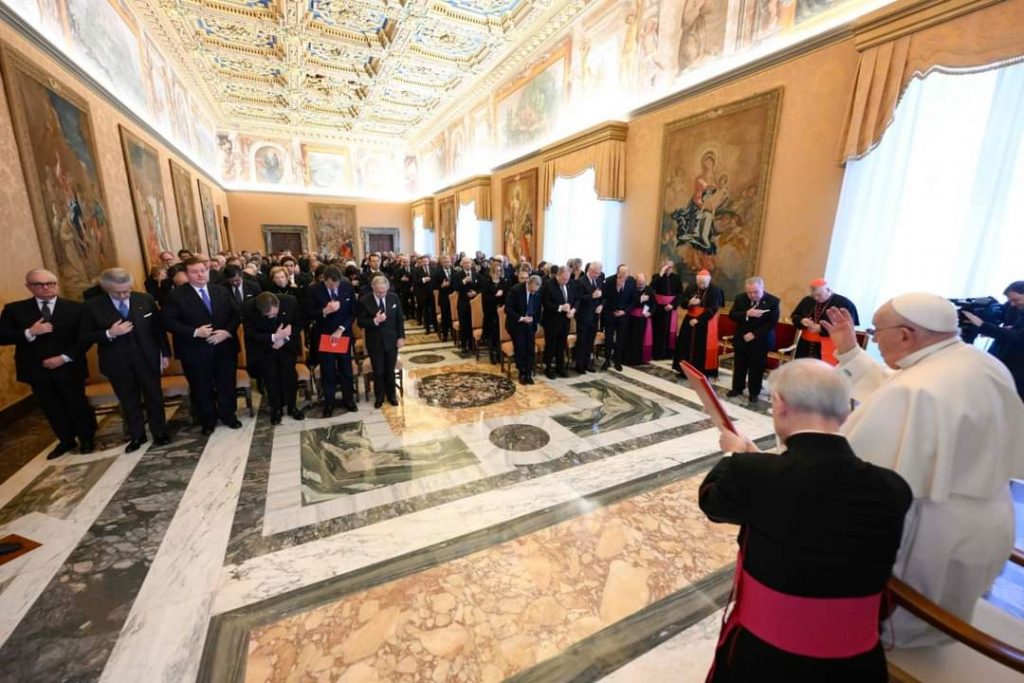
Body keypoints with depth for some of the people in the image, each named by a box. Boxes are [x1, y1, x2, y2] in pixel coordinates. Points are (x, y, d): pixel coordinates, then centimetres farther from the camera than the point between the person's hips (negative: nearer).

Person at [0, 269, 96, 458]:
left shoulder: (75, 308, -3)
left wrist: (65, 357, -15)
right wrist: (29, 333, -20)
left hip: (69, 367, -2)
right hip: (36, 369, 2)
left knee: (77, 404, 9)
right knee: (51, 408, 13)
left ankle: (87, 439, 26)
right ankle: (66, 440, 29)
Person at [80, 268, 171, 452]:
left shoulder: (145, 300, -5)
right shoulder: (93, 306, -8)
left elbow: (158, 327, 2)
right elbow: (85, 337, -4)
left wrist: (165, 353, 2)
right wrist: (109, 334, -24)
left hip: (148, 359, 0)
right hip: (117, 363, 0)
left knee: (154, 397, 11)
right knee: (129, 402, 14)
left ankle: (159, 432, 26)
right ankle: (136, 436, 30)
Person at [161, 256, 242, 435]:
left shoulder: (221, 291, 8)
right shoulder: (176, 295, -4)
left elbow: (236, 314, 6)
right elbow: (168, 321, -9)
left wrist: (227, 331, -11)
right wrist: (194, 332, -20)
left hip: (225, 347, 3)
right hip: (196, 351, -2)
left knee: (227, 384, 12)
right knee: (201, 388, 11)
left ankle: (228, 415, 30)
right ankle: (207, 420, 28)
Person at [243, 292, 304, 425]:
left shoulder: (291, 301, -23)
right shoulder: (248, 308, -24)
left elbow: (299, 324, -8)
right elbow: (250, 335, -18)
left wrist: (284, 338, -21)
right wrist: (274, 338, -32)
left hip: (287, 346, 1)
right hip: (264, 348, -1)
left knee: (290, 375, 0)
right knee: (271, 378, -1)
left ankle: (291, 406, 18)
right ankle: (276, 409, 19)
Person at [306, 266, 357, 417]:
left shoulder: (348, 287, -6)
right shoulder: (313, 290, -10)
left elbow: (353, 312, -4)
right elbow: (309, 314, -11)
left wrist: (341, 329, -14)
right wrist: (325, 311, -29)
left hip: (344, 334, 2)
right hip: (323, 336, -1)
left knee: (346, 369, 12)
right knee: (327, 372, 6)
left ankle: (348, 400, 28)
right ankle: (329, 403, 21)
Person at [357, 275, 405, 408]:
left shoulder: (394, 297, -4)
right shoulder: (364, 300, -11)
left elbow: (400, 319, 3)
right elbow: (360, 323, -9)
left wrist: (401, 337, -3)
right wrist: (374, 321, -26)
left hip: (392, 340, 2)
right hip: (375, 342, -2)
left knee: (390, 370, 13)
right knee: (378, 371, 8)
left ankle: (391, 395, 31)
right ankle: (379, 397, 27)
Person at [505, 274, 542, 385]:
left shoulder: (537, 292, -5)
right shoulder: (516, 289, -19)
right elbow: (507, 309, -19)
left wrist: (536, 323, 6)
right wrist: (521, 318, -24)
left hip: (530, 324, 4)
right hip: (516, 324, -4)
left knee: (531, 349, 2)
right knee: (520, 348, -3)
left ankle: (528, 374, 13)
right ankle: (522, 373, 14)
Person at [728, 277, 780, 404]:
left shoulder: (773, 301, -11)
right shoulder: (740, 298, -3)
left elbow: (772, 322, -13)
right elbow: (732, 315, -7)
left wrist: (754, 334, -18)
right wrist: (746, 314, -25)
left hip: (760, 341, -2)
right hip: (741, 339, 3)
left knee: (757, 368, 8)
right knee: (739, 366, 13)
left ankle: (754, 392, 23)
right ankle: (737, 388, 29)